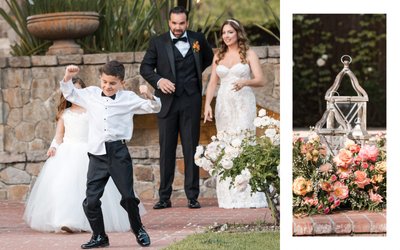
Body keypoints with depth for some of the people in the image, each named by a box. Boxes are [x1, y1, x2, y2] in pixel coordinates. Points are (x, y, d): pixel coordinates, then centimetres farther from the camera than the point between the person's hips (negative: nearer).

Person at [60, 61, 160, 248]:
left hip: (119, 153, -2)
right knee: (91, 200, -1)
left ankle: (138, 230, 27)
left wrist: (149, 97, -18)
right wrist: (68, 77, 6)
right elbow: (69, 93, 24)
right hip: (97, 154, 2)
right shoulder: (91, 95, 11)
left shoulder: (128, 98, 4)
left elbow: (154, 108, 3)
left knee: (128, 196, 3)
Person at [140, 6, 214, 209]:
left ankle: (192, 196, 4)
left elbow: (209, 58, 25)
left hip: (191, 101, 0)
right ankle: (164, 197, 6)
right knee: (166, 149, 2)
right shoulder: (158, 42, 4)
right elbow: (145, 67, 3)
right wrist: (158, 80, -14)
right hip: (167, 101, 0)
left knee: (191, 148, 0)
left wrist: (196, 74, 13)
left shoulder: (198, 39, 8)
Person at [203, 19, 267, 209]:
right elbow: (212, 82, 9)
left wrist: (245, 82, -25)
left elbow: (260, 80, -5)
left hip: (243, 105, -4)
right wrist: (207, 104, -6)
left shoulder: (249, 54, 2)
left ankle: (247, 196, -10)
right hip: (223, 105, 4)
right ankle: (228, 196, 4)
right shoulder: (218, 56, 13)